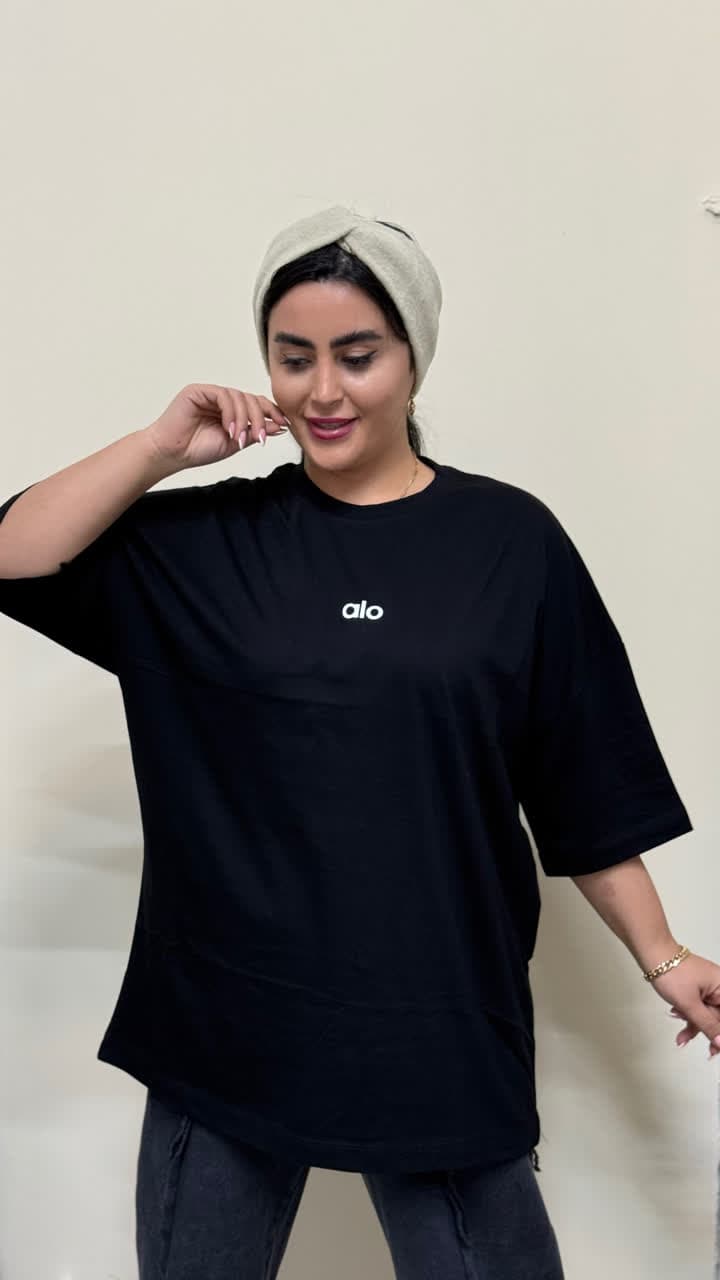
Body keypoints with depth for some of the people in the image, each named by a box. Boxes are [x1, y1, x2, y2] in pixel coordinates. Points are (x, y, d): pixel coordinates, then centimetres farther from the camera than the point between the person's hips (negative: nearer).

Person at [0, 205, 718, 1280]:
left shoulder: (510, 540, -2)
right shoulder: (202, 540, 3)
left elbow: (587, 785, 2)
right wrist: (163, 447, -9)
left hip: (440, 1032, -1)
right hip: (224, 1029, 2)